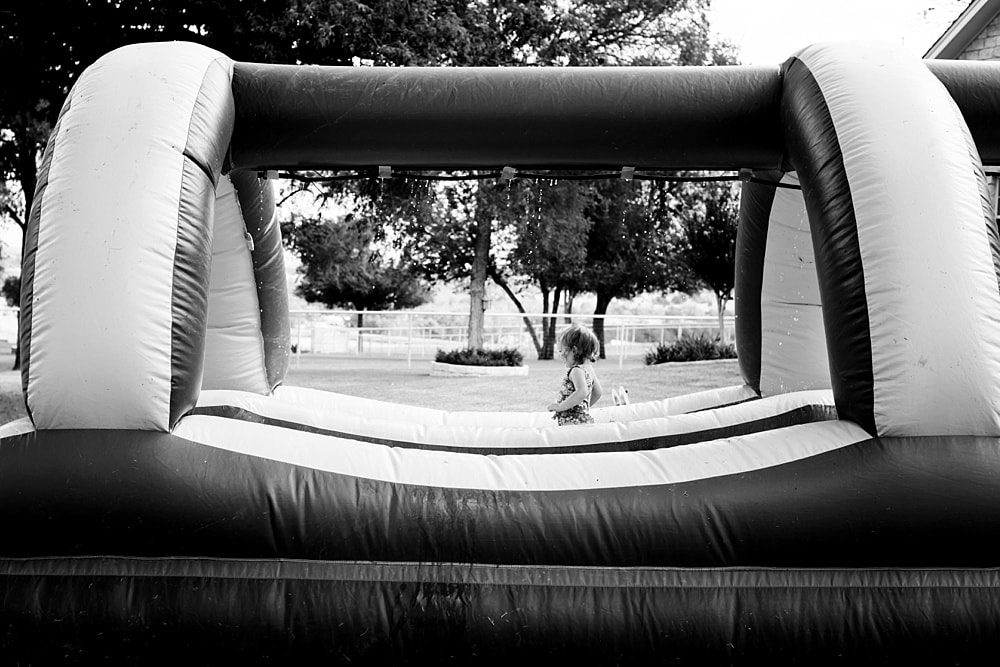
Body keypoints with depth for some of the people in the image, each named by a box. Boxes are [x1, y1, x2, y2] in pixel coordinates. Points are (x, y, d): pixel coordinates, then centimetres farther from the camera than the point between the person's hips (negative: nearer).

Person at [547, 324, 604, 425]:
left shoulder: (577, 370, -14)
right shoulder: (589, 368, 15)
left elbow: (582, 393, -30)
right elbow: (598, 393, 27)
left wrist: (560, 406, -24)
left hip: (574, 422, -10)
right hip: (585, 419, 10)